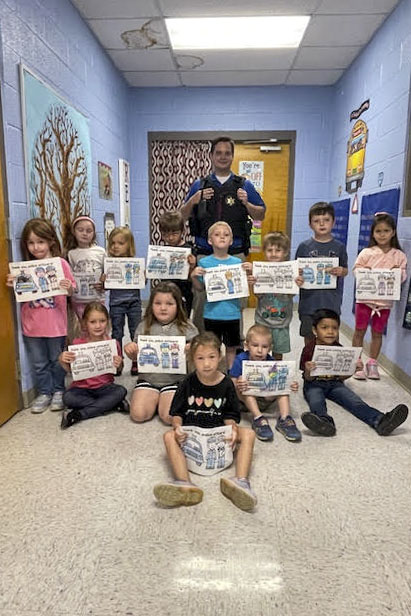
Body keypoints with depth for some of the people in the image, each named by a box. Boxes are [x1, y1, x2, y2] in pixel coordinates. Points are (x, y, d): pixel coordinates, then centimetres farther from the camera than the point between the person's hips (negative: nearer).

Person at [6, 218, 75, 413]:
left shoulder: (61, 264, -9)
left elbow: (71, 291, -5)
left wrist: (68, 288, -27)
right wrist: (12, 285, -11)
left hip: (55, 324, -3)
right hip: (31, 324, 3)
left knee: (57, 360, 14)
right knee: (38, 363, 15)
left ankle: (58, 391, 32)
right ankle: (44, 393, 31)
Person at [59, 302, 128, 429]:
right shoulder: (78, 343, -5)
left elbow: (116, 371, 5)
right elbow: (70, 370, 5)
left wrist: (118, 365, -18)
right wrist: (62, 360, -16)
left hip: (104, 387, 1)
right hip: (82, 388, 0)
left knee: (121, 391, -27)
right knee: (68, 397, -30)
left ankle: (78, 415, -24)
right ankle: (114, 405, -19)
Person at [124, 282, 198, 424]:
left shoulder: (186, 327, -4)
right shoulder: (144, 326, 4)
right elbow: (136, 357, 12)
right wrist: (129, 350, -11)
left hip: (175, 380, -2)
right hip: (148, 378, 3)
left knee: (169, 417, -20)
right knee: (138, 415, -14)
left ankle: (164, 400, 13)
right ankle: (155, 399, 16)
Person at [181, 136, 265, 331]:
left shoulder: (244, 185, 10)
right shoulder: (200, 185, 12)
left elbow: (261, 215, 10)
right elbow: (183, 216, 12)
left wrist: (246, 204, -9)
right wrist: (193, 201, -7)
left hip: (235, 255, 0)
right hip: (204, 254, 1)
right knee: (200, 302, 1)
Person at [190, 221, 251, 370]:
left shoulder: (237, 262, -1)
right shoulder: (204, 262, -3)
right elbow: (200, 288, 2)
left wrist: (249, 272, -13)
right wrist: (193, 276, -16)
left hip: (232, 313, 1)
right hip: (212, 313, -1)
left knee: (231, 347, 14)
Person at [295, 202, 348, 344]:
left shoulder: (339, 247, 3)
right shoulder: (304, 246, 0)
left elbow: (345, 270, 9)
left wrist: (341, 271, -13)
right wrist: (297, 278, -18)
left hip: (331, 301, 0)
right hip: (309, 300, 0)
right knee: (309, 336, 12)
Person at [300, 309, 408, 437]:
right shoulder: (309, 349, -8)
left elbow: (343, 376, 9)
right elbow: (308, 378, -8)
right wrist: (308, 371, -32)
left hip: (334, 383, 3)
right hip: (314, 384, -3)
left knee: (353, 400, -23)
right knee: (316, 401, -36)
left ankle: (380, 421, -44)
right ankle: (324, 422, -67)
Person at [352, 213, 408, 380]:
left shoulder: (399, 256, 0)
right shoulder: (366, 253, -5)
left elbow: (403, 276, 2)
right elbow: (356, 269, -1)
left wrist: (399, 272, -19)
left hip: (385, 300, 2)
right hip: (365, 298, -1)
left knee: (378, 332, 12)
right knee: (360, 330, 6)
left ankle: (372, 363, 27)